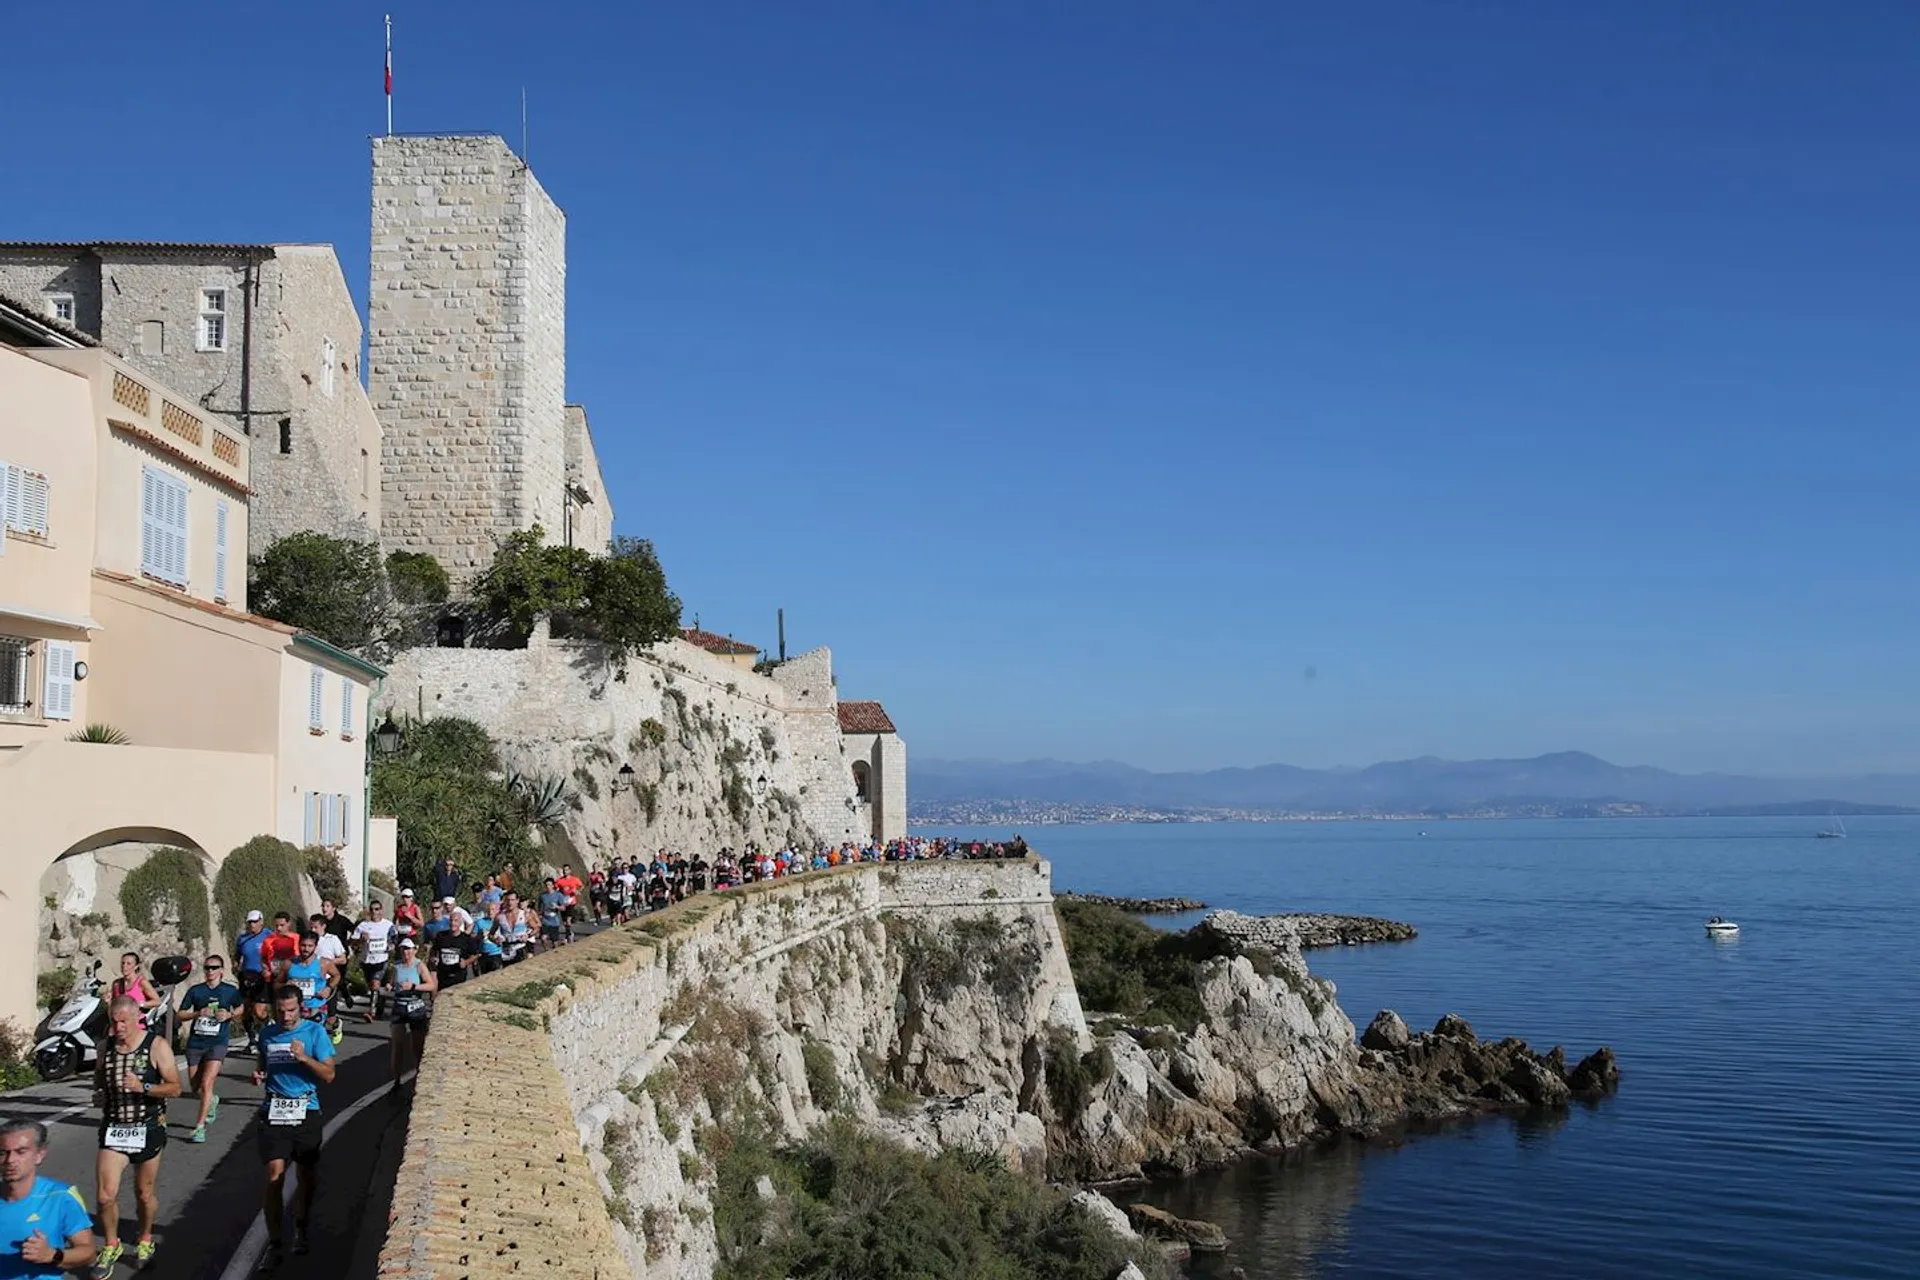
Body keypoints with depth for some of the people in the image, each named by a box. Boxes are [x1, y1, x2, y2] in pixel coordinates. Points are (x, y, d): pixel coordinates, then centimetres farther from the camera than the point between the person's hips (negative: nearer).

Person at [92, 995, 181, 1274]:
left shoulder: (157, 1046, -10)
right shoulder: (106, 1046, 3)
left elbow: (175, 1087, -12)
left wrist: (143, 1087, -28)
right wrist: (101, 1093, -1)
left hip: (147, 1130, -3)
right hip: (113, 1129, 3)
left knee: (145, 1194, 11)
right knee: (104, 1196, -6)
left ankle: (145, 1240, 35)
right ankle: (111, 1246, 17)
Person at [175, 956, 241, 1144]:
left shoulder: (230, 991, 2)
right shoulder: (195, 990, 2)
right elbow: (181, 1014, 6)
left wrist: (228, 1015, -4)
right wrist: (198, 1013, -12)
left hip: (217, 1043, -3)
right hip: (195, 1042, 3)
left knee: (206, 1084, -17)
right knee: (196, 1089, 11)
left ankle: (200, 1127, -12)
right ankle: (212, 1100, 45)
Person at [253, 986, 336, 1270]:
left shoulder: (314, 1032, -3)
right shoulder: (267, 1034, 6)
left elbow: (328, 1075, -5)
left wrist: (305, 1058, -20)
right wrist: (258, 1075, 1)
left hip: (306, 1111, -1)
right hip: (274, 1111, 1)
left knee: (307, 1175, 12)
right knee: (274, 1178, -9)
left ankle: (300, 1228, 35)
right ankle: (274, 1244, -3)